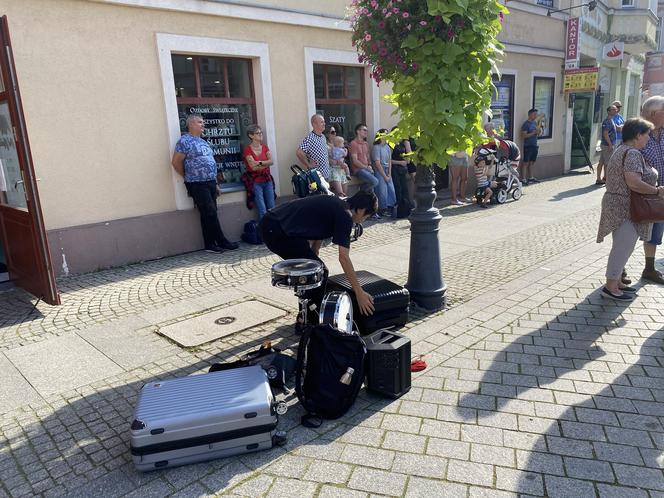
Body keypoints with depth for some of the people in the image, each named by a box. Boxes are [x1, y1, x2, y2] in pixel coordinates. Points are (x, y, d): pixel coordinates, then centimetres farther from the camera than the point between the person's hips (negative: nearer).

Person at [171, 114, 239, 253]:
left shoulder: (203, 142, 19)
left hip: (210, 183, 8)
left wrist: (215, 182, 16)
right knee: (209, 214, -6)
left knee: (209, 215, 8)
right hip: (197, 185, -8)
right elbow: (176, 162, -9)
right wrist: (189, 178, 1)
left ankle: (210, 244, 13)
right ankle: (222, 241, 2)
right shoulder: (184, 141, -7)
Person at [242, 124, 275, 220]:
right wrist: (266, 164, -6)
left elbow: (271, 161, -4)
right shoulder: (247, 149, -6)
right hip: (256, 182, -5)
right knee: (263, 211, -9)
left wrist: (260, 162, -16)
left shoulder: (264, 147, 10)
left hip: (267, 180, 5)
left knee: (272, 209, 3)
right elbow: (254, 167, -15)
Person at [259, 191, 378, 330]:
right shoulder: (345, 215, -7)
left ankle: (304, 317, 34)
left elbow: (317, 235, 28)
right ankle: (310, 323, 14)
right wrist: (359, 293, -7)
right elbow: (344, 258, -11)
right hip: (279, 232, -10)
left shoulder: (334, 204, 19)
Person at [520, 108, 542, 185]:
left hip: (534, 146, 8)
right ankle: (523, 179, -4)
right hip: (528, 146, -8)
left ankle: (530, 178, 21)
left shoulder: (535, 122, 14)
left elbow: (537, 134, 23)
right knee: (525, 163, -6)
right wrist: (533, 133, -22)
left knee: (531, 163, 13)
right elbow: (523, 136, -18)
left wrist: (539, 132, 0)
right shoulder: (526, 124, -10)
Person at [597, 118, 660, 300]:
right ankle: (610, 287, 3)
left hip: (619, 207, 10)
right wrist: (657, 191, -17)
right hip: (626, 208, -10)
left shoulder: (621, 150, 14)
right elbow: (634, 183, -29)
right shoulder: (632, 154, -19)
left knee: (622, 247, 17)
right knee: (623, 248, -4)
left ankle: (617, 282, 26)